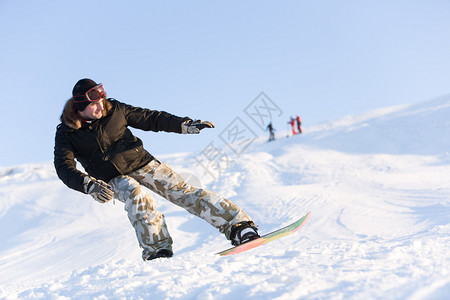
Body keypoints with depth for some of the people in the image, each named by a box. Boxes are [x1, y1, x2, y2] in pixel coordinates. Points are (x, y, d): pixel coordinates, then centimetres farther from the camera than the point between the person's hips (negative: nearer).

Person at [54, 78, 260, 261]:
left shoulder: (114, 109, -5)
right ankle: (157, 248, -31)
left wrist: (186, 125, -1)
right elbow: (64, 169, -19)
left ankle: (238, 226, -15)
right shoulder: (66, 133, -10)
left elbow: (150, 119, 4)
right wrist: (89, 185, -37)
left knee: (180, 190, -12)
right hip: (113, 178, -1)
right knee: (135, 194, -34)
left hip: (140, 162, 1)